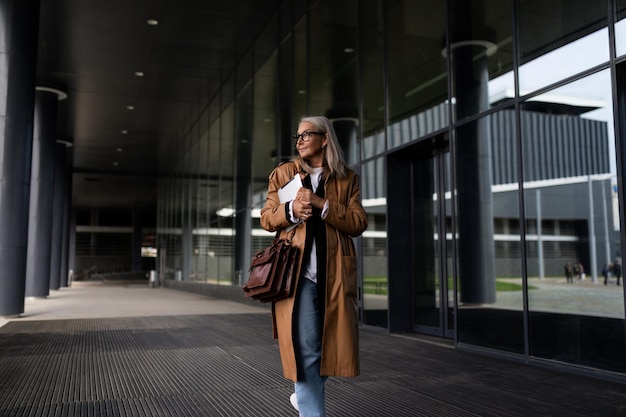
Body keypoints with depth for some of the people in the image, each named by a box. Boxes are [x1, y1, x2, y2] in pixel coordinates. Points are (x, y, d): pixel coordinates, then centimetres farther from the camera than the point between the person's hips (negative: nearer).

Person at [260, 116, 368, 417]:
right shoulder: (282, 174, 11)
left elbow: (358, 223, -1)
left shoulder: (347, 178, 9)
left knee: (332, 344, 8)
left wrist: (321, 203, -14)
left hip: (335, 274, 2)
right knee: (306, 349, -4)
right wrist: (291, 210, -14)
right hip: (297, 272, -1)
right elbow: (266, 218, 8)